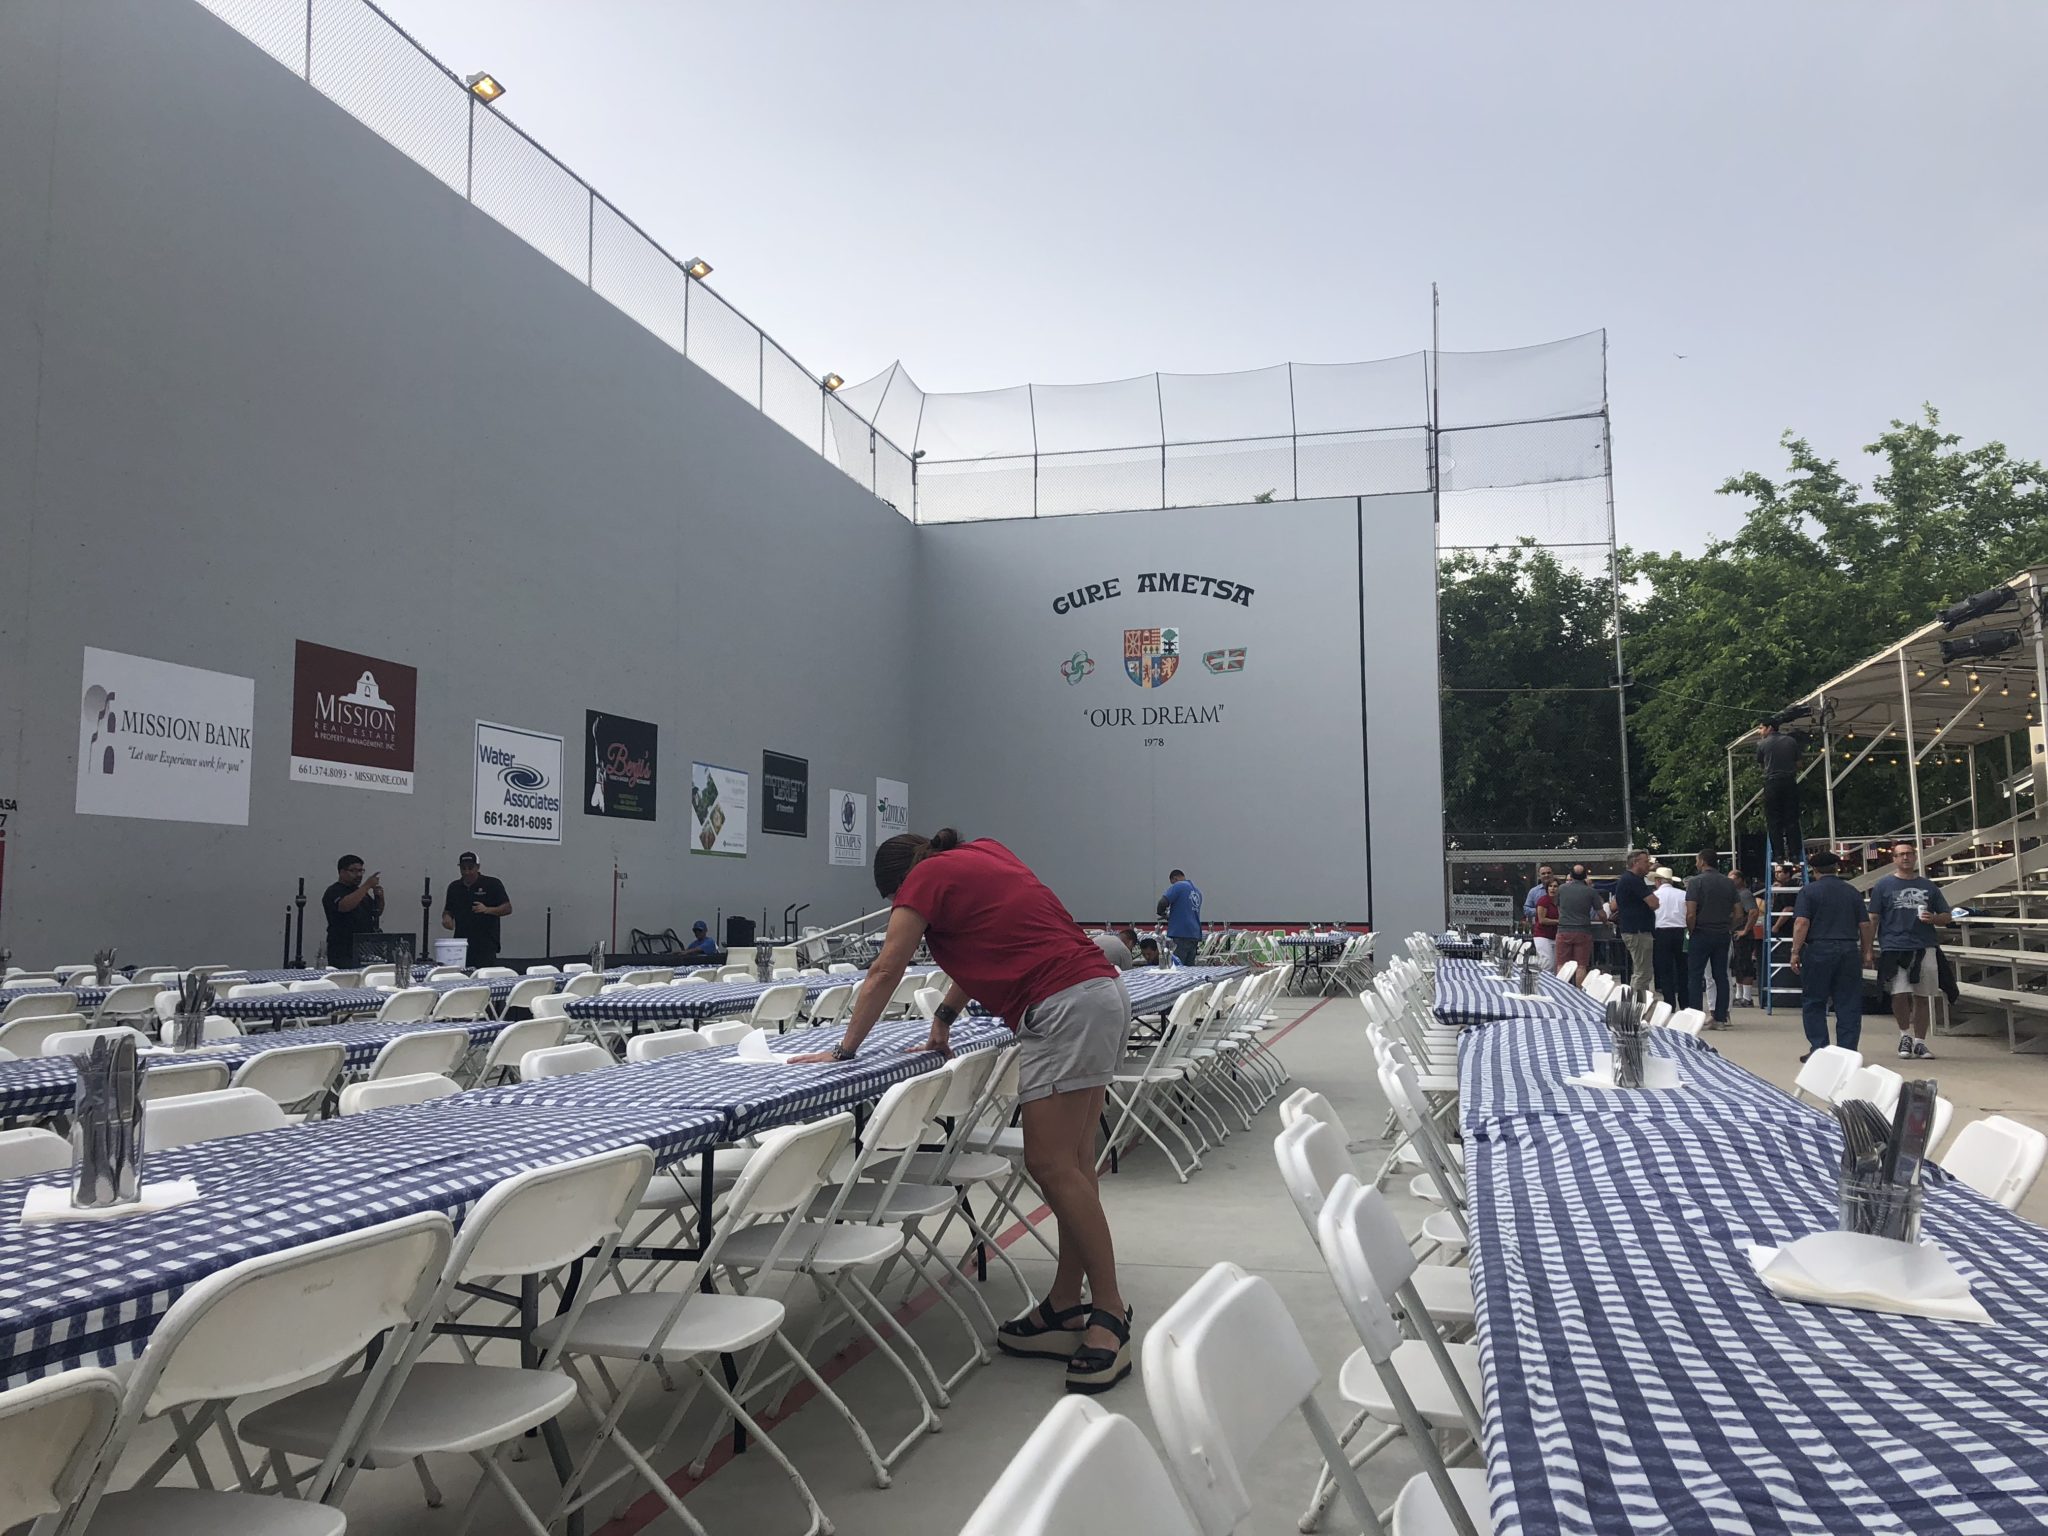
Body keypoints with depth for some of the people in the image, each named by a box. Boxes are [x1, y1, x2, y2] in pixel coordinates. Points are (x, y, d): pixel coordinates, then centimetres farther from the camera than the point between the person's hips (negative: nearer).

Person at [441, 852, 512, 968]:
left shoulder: (493, 884, -1)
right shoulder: (454, 887, 14)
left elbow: (507, 908, -3)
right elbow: (448, 910, 23)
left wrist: (487, 910, -20)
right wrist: (446, 917, 0)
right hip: (460, 946, 4)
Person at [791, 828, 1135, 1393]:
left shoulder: (926, 876, 1)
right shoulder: (986, 853, 23)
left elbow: (885, 972, 3)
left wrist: (844, 1049, 11)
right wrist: (944, 1016, 31)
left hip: (1063, 1007, -10)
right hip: (1103, 992, 10)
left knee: (1051, 1164, -9)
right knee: (1071, 1165, 10)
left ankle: (1110, 1314, -5)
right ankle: (1066, 1307, 15)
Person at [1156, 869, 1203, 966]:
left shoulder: (1178, 886, -4)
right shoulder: (1197, 892, 21)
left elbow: (1163, 902, -16)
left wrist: (1162, 913, 4)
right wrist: (1169, 916, 30)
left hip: (1181, 934, -8)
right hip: (1195, 935, 8)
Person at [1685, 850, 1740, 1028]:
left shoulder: (1696, 882, -10)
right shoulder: (1729, 883, 8)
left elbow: (1690, 914, -15)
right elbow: (1735, 913, 10)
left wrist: (1691, 932, -1)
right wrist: (1731, 930, 16)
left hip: (1701, 934, -5)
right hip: (1723, 935, 5)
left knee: (1695, 977, 1)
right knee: (1721, 976, 8)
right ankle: (1721, 1018, 9)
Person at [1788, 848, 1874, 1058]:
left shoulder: (1808, 891, -3)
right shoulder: (1852, 892, 9)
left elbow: (1801, 923, -12)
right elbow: (1865, 924, 8)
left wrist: (1795, 952, -8)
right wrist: (1866, 952, 18)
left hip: (1818, 950, -3)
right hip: (1849, 951, 3)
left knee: (1813, 1003, 7)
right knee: (1849, 1004, 7)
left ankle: (1818, 1049, 3)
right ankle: (1847, 1053, 6)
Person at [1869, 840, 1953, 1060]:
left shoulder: (1928, 886, 13)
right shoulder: (1883, 885, 5)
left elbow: (1946, 917, 18)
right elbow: (1873, 919, 3)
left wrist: (1933, 919, -5)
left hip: (1925, 949, 3)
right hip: (1894, 948, -3)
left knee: (1922, 998, 5)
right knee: (1899, 994, -11)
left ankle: (1919, 1042, 16)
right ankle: (1905, 1035, 11)